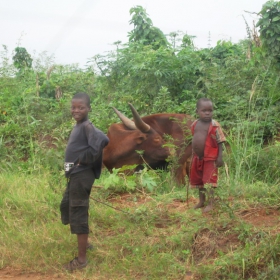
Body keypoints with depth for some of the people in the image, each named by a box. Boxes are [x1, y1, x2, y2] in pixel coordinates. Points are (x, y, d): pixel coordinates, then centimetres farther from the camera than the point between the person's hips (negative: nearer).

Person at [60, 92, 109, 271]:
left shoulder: (87, 126, -16)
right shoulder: (78, 126, 11)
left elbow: (103, 140, -32)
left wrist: (84, 160, -22)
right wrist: (72, 168, 4)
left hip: (82, 175, -10)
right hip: (74, 174, 10)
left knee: (78, 214, -5)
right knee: (67, 207, 24)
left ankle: (82, 259, 4)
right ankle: (84, 242, 40)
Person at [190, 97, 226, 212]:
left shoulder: (214, 125, -14)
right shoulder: (194, 124, 2)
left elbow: (220, 142, -12)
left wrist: (220, 157, -15)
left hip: (210, 158, -6)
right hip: (197, 158, 6)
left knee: (209, 181, -3)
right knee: (198, 180, 18)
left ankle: (210, 204, 7)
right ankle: (201, 201, 34)